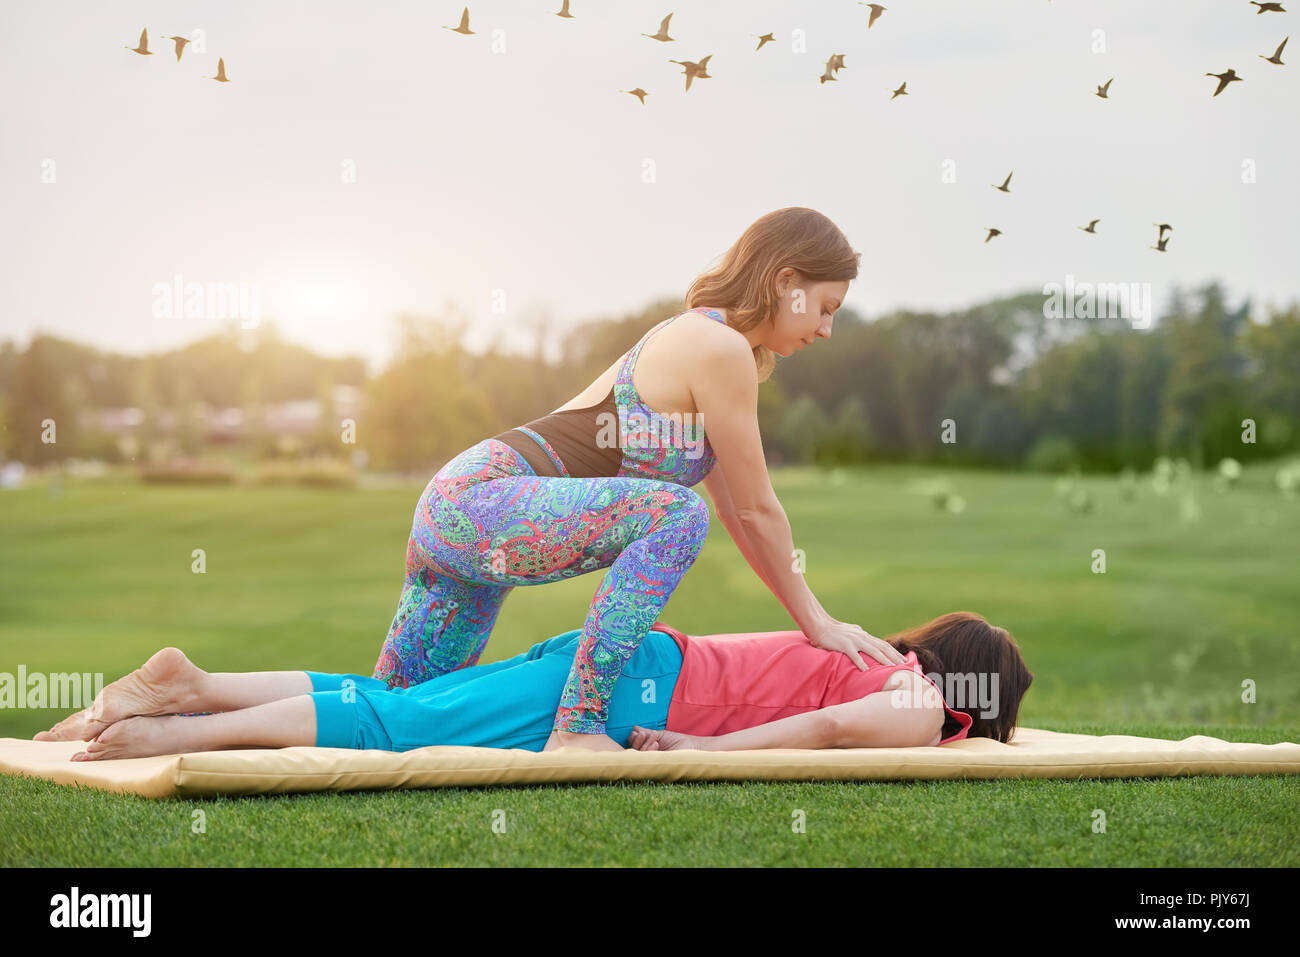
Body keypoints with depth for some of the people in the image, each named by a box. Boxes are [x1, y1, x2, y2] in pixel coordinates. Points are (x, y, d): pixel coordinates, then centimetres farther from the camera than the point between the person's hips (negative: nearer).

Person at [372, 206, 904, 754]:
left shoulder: (690, 336, 17)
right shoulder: (722, 349, -13)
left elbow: (736, 510, 18)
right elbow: (757, 511, -8)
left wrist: (812, 618, 16)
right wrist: (816, 622, 2)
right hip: (482, 503, -10)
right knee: (676, 512, -27)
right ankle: (576, 729, -26)